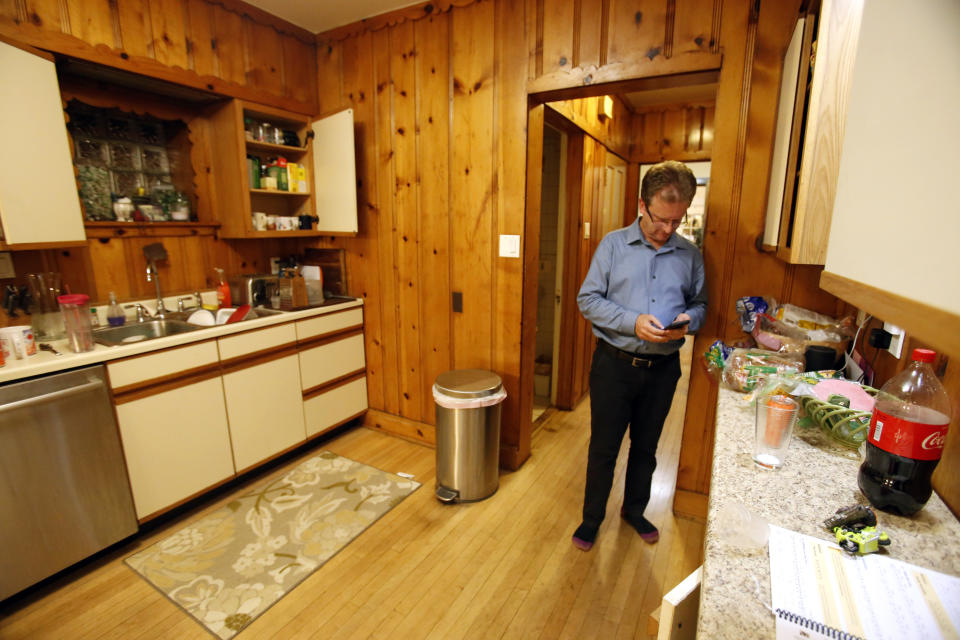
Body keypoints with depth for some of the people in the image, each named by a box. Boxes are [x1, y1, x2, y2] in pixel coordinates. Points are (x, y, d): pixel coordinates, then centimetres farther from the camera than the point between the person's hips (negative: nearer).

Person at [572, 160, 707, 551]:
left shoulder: (690, 254, 3)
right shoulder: (614, 244, -5)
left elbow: (700, 304, 12)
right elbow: (588, 299, -8)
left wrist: (688, 320, -12)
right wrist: (632, 321, -21)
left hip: (663, 368, 3)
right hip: (615, 364, -3)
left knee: (646, 446, 20)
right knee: (603, 448, 8)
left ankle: (634, 510, 43)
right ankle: (592, 518, 30)